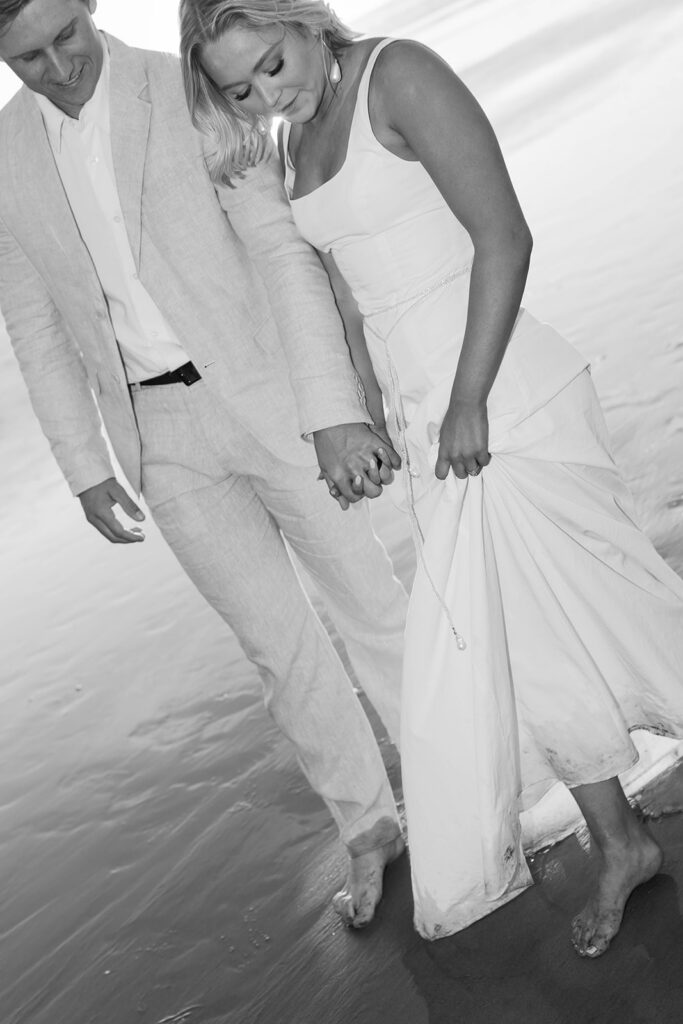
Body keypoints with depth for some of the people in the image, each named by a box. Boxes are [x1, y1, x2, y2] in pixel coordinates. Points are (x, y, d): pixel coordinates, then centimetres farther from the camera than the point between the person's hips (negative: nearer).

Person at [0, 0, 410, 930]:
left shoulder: (186, 95, -6)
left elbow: (280, 249, -15)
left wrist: (335, 408, -25)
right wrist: (85, 466, 6)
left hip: (266, 394, -3)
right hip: (160, 437, 3)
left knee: (378, 611, 5)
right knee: (278, 641, 10)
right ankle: (368, 827, 29)